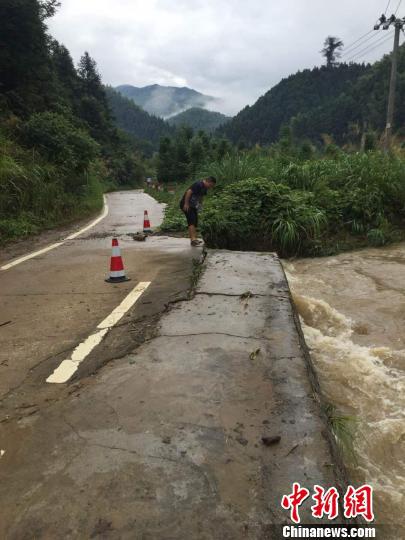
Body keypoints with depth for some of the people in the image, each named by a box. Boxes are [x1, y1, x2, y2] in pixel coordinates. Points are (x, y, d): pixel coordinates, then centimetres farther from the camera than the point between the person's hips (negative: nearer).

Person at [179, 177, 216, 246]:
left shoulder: (205, 188, 9)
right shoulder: (198, 185, -20)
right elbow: (189, 192, -25)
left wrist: (200, 205, 7)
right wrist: (186, 204, -26)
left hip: (193, 205, 10)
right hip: (186, 205, -10)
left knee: (195, 222, 9)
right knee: (192, 221, -20)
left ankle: (194, 239, 13)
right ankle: (193, 239, -27)